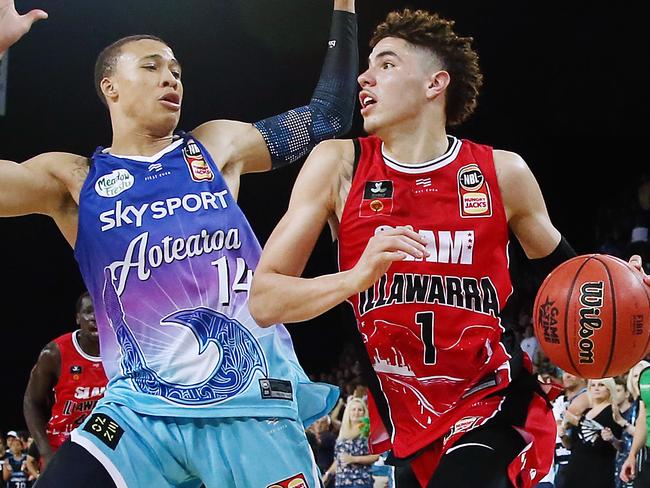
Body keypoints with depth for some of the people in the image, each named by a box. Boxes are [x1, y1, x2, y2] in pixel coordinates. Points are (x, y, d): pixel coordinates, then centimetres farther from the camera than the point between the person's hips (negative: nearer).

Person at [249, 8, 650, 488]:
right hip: (406, 422, 2)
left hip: (493, 407, -2)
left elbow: (560, 267, 15)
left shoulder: (503, 172, -3)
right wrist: (358, 276, -27)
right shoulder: (338, 165, -4)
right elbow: (263, 301, -9)